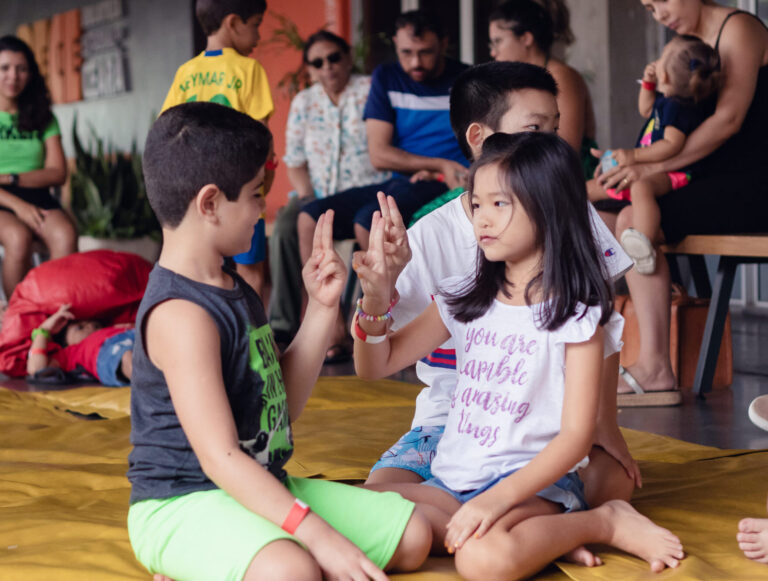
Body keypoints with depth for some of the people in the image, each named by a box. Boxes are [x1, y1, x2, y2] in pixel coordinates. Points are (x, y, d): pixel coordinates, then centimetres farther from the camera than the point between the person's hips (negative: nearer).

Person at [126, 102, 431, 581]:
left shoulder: (234, 289, 12)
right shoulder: (181, 315, -20)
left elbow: (285, 405, 17)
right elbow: (220, 458, -25)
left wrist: (322, 308, 8)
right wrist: (320, 536, -30)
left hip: (261, 486, 11)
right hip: (182, 503, -11)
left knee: (412, 534, 5)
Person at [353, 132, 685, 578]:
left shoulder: (575, 315, -4)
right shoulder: (464, 300, 12)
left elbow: (576, 436, -10)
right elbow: (375, 366, 13)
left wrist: (498, 498, -23)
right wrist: (376, 299, -7)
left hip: (534, 483, -6)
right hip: (453, 480, 6)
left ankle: (606, 524, -7)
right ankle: (538, 536, -14)